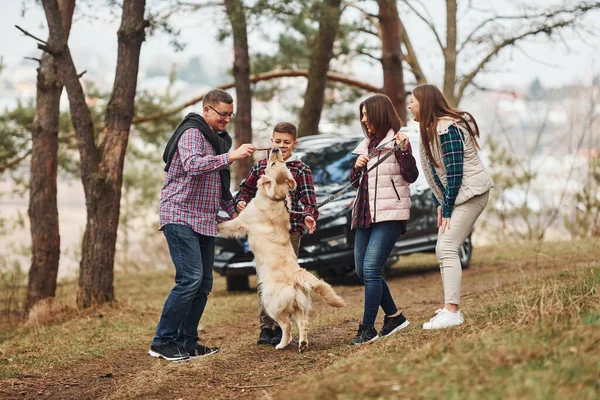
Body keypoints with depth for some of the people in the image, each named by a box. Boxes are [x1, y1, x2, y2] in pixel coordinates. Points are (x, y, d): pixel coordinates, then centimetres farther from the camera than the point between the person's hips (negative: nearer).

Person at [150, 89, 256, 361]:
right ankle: (162, 343, -12)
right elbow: (192, 165, -30)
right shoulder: (192, 133, -10)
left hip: (205, 221, 9)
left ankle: (187, 342, 11)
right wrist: (231, 156, -33)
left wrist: (233, 212, 26)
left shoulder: (219, 138, 19)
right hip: (181, 216, -9)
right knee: (190, 279, -17)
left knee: (204, 283, 6)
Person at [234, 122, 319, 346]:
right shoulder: (261, 166, 11)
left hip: (290, 231, -3)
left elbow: (308, 197, -8)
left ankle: (281, 328, 7)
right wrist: (241, 201, -3)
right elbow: (246, 188, 19)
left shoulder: (301, 170, 3)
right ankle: (266, 328, 11)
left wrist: (309, 215, -27)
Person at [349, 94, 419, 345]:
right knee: (362, 271, 9)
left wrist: (404, 151, -27)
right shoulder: (365, 145, 17)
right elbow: (354, 182, 20)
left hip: (390, 214, -8)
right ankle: (394, 316, 22)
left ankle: (368, 328, -12)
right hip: (365, 214, 8)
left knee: (371, 269, -16)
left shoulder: (397, 141, -4)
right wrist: (357, 167, -1)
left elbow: (411, 176, -13)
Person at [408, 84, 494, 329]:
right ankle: (451, 309, 14)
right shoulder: (431, 130, 13)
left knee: (447, 249, -19)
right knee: (442, 250, 10)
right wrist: (440, 204, 9)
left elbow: (454, 172, -22)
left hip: (470, 193, -11)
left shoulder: (447, 129, -19)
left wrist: (447, 209, -18)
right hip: (454, 197, 11)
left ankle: (451, 312, -24)